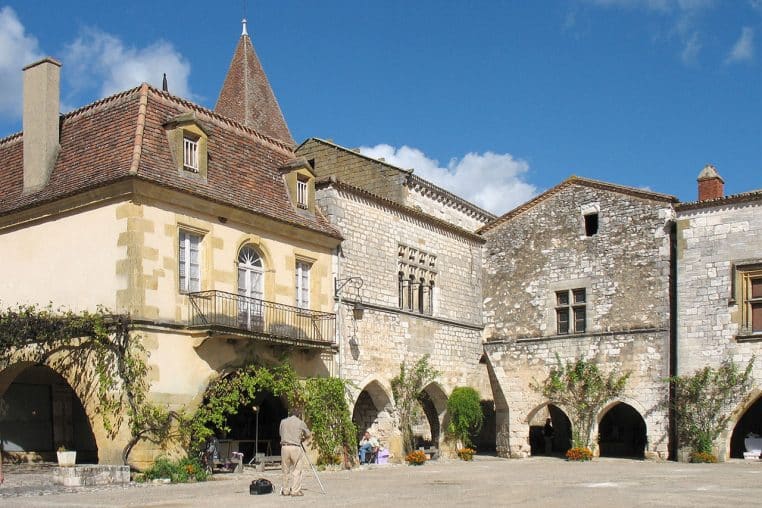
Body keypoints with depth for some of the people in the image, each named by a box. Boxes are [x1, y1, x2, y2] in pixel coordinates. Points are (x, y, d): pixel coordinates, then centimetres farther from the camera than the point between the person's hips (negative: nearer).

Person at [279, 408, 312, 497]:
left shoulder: (283, 421, 11)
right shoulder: (301, 423, 5)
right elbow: (308, 435, 14)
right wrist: (302, 439, 33)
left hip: (284, 447, 3)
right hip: (295, 447, -3)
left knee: (285, 470, 10)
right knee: (296, 470, 2)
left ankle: (285, 490, 13)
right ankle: (295, 490, -2)